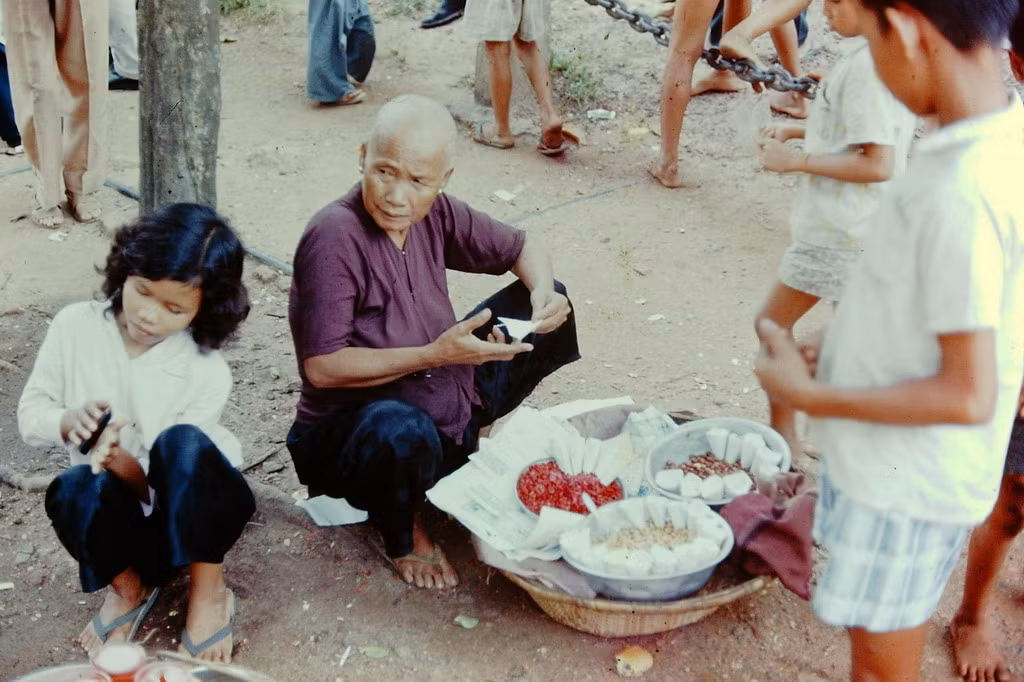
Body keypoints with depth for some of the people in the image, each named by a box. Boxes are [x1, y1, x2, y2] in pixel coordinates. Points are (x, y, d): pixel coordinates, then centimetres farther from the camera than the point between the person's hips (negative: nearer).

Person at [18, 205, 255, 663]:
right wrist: (69, 422, -23)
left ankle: (209, 595, -18)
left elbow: (164, 481, -16)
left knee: (181, 442, -36)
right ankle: (129, 587, -4)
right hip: (126, 515, 2)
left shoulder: (207, 372, -16)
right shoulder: (75, 326, -10)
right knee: (75, 490, -35)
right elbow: (29, 415, 0)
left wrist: (122, 460, -38)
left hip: (192, 509, -1)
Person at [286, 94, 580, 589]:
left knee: (547, 304, 6)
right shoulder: (334, 236, -25)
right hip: (353, 429, -7)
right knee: (401, 430, -43)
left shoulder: (433, 213, -6)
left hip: (449, 407, 7)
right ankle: (400, 531, -7)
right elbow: (322, 367, -27)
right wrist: (434, 354, -32)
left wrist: (543, 294, -14)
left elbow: (522, 247, 9)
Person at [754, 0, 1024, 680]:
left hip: (906, 482, -8)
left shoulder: (960, 193, -30)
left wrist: (811, 396, -18)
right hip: (900, 462, 8)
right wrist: (840, 350, 8)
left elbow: (968, 395, -27)